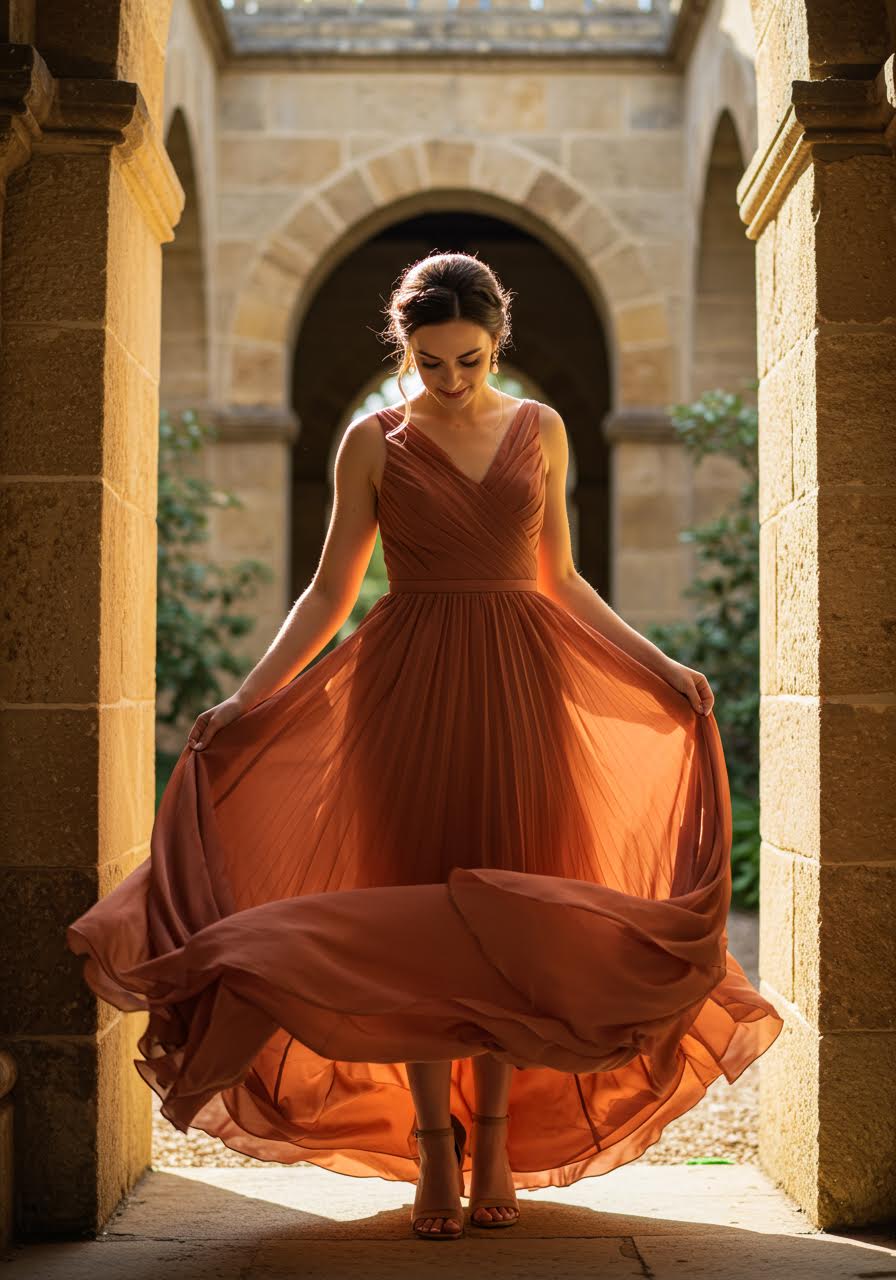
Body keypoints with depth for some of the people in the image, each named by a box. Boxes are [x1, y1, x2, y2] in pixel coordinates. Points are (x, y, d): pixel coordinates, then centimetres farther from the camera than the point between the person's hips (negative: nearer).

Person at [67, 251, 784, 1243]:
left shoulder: (541, 429, 8)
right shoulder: (374, 441, 2)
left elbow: (558, 579, 13)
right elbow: (330, 592, 2)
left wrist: (655, 664, 6)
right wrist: (247, 698, -6)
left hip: (521, 686, 2)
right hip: (410, 687, -1)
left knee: (512, 910, 1)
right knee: (417, 910, -1)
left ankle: (496, 1142, 13)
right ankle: (434, 1149, 9)